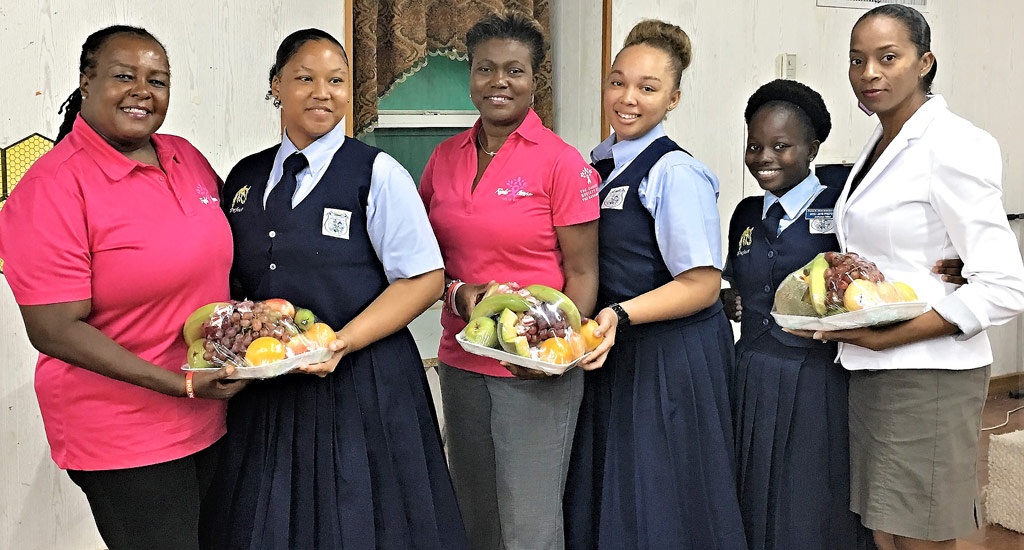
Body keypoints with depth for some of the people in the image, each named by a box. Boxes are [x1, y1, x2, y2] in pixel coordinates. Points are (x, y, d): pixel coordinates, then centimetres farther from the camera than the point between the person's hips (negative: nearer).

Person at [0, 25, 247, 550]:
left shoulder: (186, 158, 4)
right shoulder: (52, 187, -16)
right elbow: (54, 331, -19)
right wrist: (181, 384, -22)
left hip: (209, 418, 7)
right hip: (122, 437, -7)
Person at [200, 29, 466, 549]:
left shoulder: (378, 173, -6)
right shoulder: (244, 178, 9)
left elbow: (423, 278, -10)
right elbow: (231, 281, 16)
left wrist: (344, 342, -20)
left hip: (361, 385, -4)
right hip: (263, 391, 5)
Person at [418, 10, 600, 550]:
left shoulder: (561, 161, -9)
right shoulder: (445, 157, 5)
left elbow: (582, 272, -8)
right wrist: (459, 295, -8)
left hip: (536, 370, -5)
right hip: (461, 360, 5)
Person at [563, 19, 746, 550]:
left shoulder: (676, 172, -15)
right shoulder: (600, 164, 8)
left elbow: (702, 285, -17)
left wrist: (620, 314, -28)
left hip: (670, 360, -7)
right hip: (614, 353, 7)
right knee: (601, 503, 16)